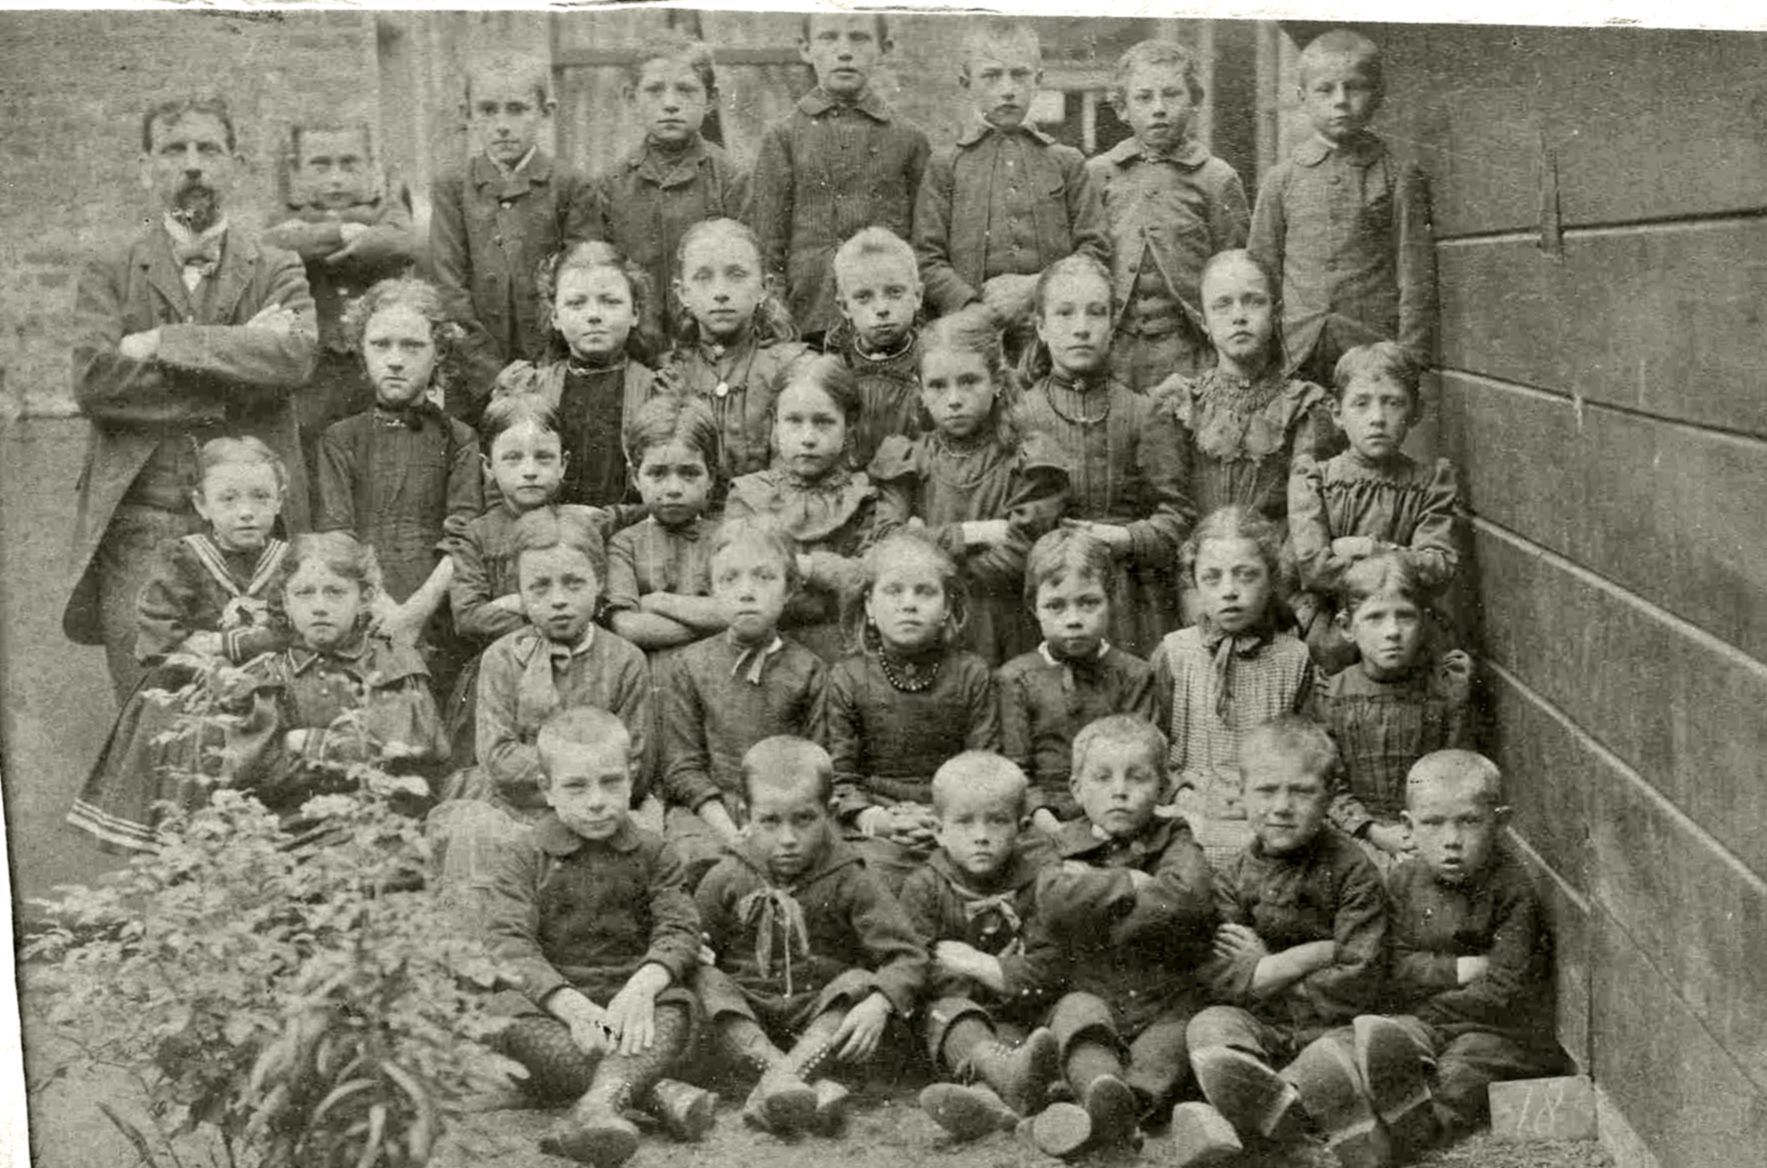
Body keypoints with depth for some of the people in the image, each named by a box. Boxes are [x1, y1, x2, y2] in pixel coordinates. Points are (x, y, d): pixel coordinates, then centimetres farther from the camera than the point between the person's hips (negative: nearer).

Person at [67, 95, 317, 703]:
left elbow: (295, 356, -10)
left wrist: (162, 343, -9)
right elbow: (94, 380, -7)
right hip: (138, 532, 0)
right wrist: (230, 384, -9)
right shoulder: (109, 275, 11)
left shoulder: (277, 273, 12)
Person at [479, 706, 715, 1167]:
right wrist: (569, 1003, -29)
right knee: (508, 1014, -33)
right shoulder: (522, 861, 3)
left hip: (630, 1001, 1)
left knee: (677, 1006, -30)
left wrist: (643, 985, -27)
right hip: (550, 1004, -1)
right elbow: (509, 944, -11)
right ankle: (656, 1091, -40)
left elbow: (680, 930, -3)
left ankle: (600, 1101, -55)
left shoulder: (653, 855, 9)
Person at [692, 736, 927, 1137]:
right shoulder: (726, 880, -1)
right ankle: (812, 1085, -45)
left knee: (860, 983, -28)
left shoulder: (849, 882, -7)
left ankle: (782, 1080, -50)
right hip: (747, 1009, 1)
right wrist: (694, 967, -21)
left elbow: (907, 956, -13)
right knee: (706, 983, -26)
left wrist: (878, 1005, -32)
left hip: (824, 1008, -1)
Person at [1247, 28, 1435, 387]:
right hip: (1296, 355, 1)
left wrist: (1410, 362, -4)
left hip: (1374, 346, -1)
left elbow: (1416, 276, 2)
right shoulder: (1282, 180, 8)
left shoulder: (1399, 178, 4)